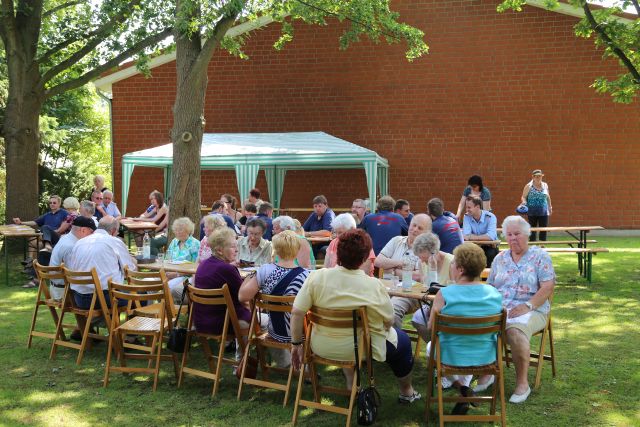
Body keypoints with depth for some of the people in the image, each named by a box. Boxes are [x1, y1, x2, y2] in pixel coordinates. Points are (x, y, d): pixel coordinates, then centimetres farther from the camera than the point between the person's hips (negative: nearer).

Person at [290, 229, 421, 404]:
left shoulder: (316, 277, -15)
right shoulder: (374, 286, -21)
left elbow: (297, 313, -16)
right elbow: (389, 321, -9)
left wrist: (296, 344, -3)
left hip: (321, 347, 4)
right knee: (402, 340, 24)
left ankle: (351, 384, 43)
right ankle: (406, 392, 42)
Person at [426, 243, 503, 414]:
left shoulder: (444, 295, -23)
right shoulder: (495, 294, -10)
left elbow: (431, 328, -11)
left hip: (452, 357, -3)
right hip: (486, 356, 3)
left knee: (431, 346, 33)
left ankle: (459, 386, 23)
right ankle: (464, 385, 32)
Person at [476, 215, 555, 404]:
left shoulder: (540, 256, 5)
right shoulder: (500, 258, 19)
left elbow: (547, 287, -6)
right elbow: (489, 287, 18)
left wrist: (527, 306, -18)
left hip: (531, 310, -4)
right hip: (498, 309, 4)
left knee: (515, 330, -38)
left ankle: (522, 383, -21)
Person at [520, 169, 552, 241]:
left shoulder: (545, 185, 9)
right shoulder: (528, 186, -1)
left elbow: (548, 197, 19)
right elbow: (523, 197, 1)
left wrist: (550, 207, 21)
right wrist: (524, 202, -20)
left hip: (543, 212, 3)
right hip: (532, 212, -3)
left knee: (544, 230, 2)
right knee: (532, 230, 3)